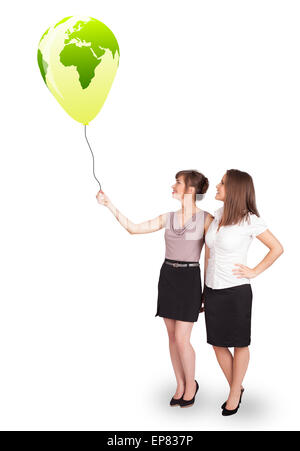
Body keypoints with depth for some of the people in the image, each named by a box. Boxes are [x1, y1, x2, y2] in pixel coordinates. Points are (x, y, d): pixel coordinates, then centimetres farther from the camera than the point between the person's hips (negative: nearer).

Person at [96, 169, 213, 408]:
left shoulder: (207, 219, -8)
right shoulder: (168, 218, 5)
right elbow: (132, 228, 5)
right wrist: (109, 204, -2)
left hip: (189, 280, -5)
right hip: (167, 278, 5)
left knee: (181, 339, -4)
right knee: (173, 337, 10)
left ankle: (191, 383, 21)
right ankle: (180, 386, 26)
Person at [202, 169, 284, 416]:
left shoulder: (250, 220, -14)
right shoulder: (218, 214, 4)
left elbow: (277, 248, -5)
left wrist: (254, 271, -7)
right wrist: (205, 288, 14)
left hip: (236, 291, -6)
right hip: (212, 291, 6)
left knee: (239, 344, 11)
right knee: (218, 345, 13)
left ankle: (234, 392, 30)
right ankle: (237, 388, 34)